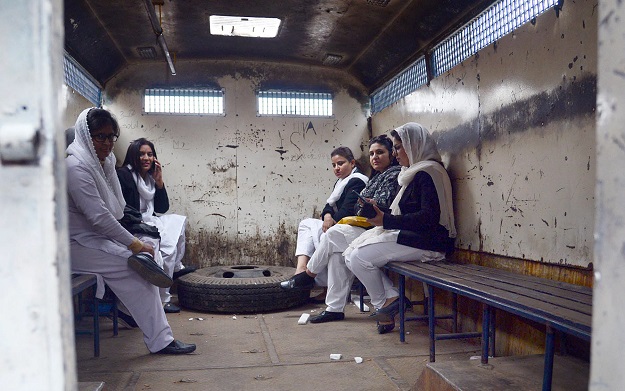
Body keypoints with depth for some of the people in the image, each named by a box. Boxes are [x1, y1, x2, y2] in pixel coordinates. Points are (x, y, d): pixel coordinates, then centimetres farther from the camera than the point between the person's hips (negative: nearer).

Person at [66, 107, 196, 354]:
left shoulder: (104, 163, 9)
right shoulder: (76, 167, -19)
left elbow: (115, 211, 13)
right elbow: (98, 216, -26)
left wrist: (140, 242, 0)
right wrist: (134, 245, -20)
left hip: (99, 236, 10)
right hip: (76, 244, -10)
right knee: (132, 267, -20)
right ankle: (159, 340, -18)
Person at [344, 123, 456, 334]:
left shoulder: (428, 173, -13)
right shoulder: (414, 172, 18)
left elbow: (430, 217, -23)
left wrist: (387, 220, -23)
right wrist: (378, 213, 4)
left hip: (425, 242, -10)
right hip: (409, 236, 10)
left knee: (359, 258, -16)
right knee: (352, 254, 0)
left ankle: (383, 303, 6)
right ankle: (391, 297, 0)